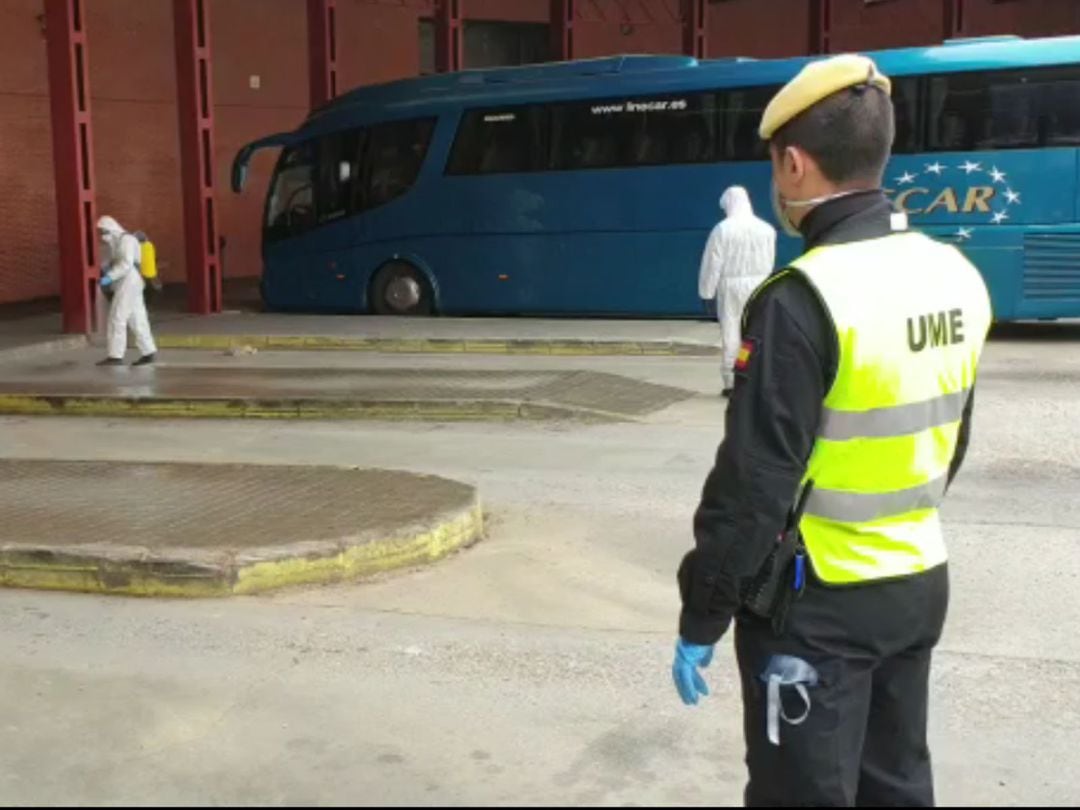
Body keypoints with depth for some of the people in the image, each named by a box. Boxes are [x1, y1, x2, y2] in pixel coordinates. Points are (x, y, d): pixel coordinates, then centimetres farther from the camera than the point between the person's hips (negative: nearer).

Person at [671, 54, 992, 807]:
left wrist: (701, 617, -12)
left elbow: (754, 481, -21)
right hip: (919, 582, 8)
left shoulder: (802, 300, -23)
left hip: (820, 603, -7)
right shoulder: (954, 276, 2)